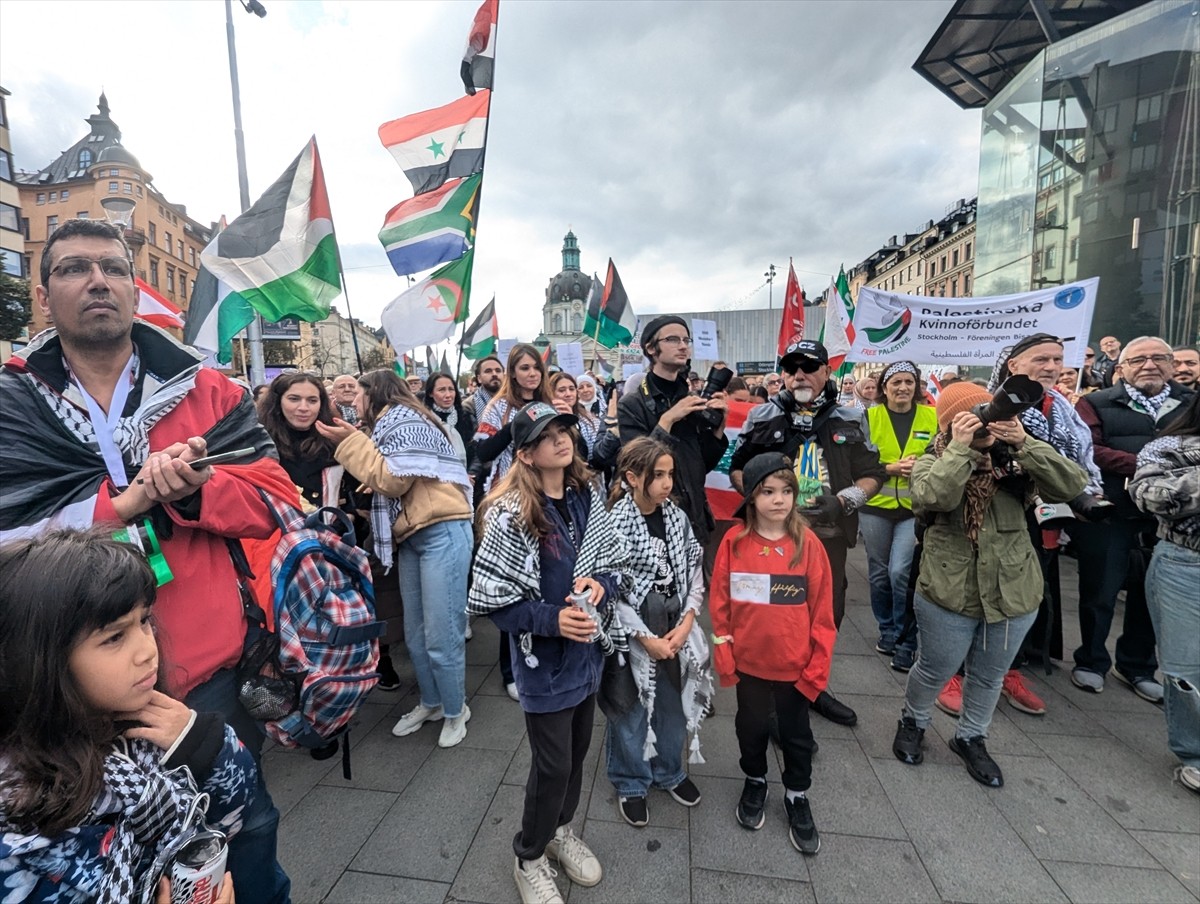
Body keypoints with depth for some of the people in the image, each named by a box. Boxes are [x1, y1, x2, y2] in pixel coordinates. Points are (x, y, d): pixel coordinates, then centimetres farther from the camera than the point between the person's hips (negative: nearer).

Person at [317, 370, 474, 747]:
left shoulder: (406, 421, -9)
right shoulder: (385, 426, 19)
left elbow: (395, 480, -17)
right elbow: (381, 484, 16)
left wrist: (352, 441, -11)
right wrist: (352, 441, 9)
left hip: (442, 533, -10)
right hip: (409, 537, 10)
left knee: (441, 636, -3)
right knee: (415, 635, 15)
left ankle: (455, 711, 17)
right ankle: (430, 702, 33)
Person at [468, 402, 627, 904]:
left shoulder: (588, 496, -4)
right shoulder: (511, 515, -21)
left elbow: (616, 562, 5)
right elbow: (489, 598, -18)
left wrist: (601, 584, -16)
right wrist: (551, 619, -26)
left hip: (587, 650, 6)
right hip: (544, 659, -5)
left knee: (577, 750, 23)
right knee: (552, 764, 10)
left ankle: (560, 830, 51)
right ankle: (529, 859, 39)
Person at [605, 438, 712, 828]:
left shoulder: (676, 517, -2)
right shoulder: (614, 524, -17)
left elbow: (695, 570, 3)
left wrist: (687, 623, -7)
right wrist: (646, 638, -14)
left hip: (676, 633, 5)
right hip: (633, 635, -5)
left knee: (674, 704, 20)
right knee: (631, 711, 13)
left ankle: (669, 771, 45)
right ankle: (630, 784, 37)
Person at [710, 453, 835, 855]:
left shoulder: (808, 543, -13)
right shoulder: (734, 541, -12)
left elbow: (822, 612, -7)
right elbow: (720, 603, -6)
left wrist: (817, 666, -6)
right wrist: (724, 655, -5)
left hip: (795, 665, 0)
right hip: (749, 661, 1)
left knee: (796, 733, 19)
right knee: (751, 726, 21)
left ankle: (797, 796, 42)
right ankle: (755, 781, 47)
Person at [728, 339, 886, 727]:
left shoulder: (850, 420, 4)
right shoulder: (763, 417, 1)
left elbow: (872, 475, 6)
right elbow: (737, 469, 7)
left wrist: (843, 500, -12)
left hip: (828, 535, 3)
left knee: (828, 613, 15)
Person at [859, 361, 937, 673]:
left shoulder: (932, 417, 2)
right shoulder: (870, 417, -1)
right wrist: (891, 468, -18)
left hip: (915, 508, -1)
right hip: (875, 507, 1)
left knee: (900, 572, -11)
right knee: (879, 574, 11)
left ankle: (907, 640, 8)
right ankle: (887, 630, 32)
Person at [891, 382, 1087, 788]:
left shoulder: (1012, 459, -2)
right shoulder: (932, 463, -11)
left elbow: (1073, 485, -14)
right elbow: (933, 498, -32)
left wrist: (1024, 443, -22)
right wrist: (960, 447, -27)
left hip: (1013, 593, 4)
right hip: (949, 594, -3)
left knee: (990, 676, 21)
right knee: (936, 670, 14)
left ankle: (970, 738, 45)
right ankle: (912, 722, 42)